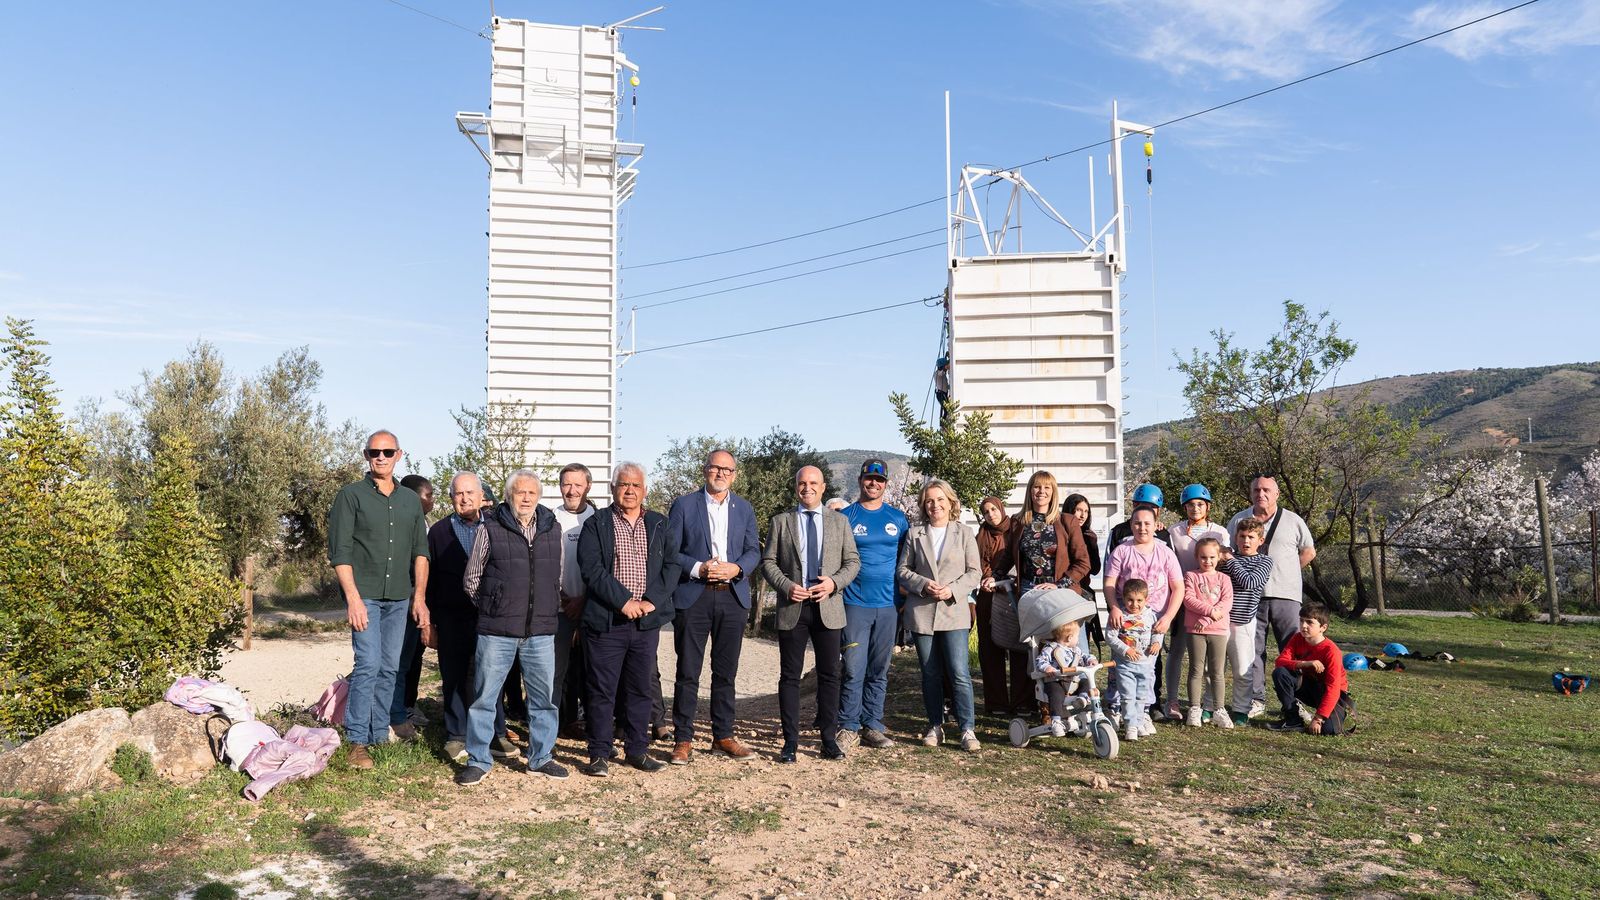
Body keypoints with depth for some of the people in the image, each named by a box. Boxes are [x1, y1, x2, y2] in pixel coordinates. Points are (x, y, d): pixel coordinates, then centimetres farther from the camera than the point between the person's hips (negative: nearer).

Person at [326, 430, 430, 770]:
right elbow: (339, 552, -6)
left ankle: (379, 734, 17)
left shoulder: (411, 500, 12)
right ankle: (357, 741, -3)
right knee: (368, 665, -11)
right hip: (365, 595, -4)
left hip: (399, 599, 4)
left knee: (390, 668, 7)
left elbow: (420, 551, 12)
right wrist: (353, 598, -13)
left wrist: (419, 596, 5)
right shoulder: (351, 495, -1)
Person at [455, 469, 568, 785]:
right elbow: (471, 580, 7)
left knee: (544, 697, 9)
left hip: (541, 632, 3)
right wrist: (491, 608, 9)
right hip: (496, 632, -3)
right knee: (484, 696, 4)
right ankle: (478, 761, 17)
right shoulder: (490, 528, -2)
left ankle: (541, 758, 23)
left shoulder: (552, 529, 9)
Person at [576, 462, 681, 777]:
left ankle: (637, 750, 22)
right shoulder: (596, 525, 2)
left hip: (647, 621, 3)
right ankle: (600, 754, 12)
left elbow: (671, 566, 4)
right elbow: (592, 569, -9)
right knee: (602, 690, 2)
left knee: (641, 689, 10)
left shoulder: (661, 526, 11)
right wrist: (624, 601, -16)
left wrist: (652, 601, -11)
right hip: (605, 621, -3)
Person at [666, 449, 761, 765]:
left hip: (733, 596, 3)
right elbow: (669, 551, -1)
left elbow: (754, 551, 9)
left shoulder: (744, 509, 12)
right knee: (688, 673, 0)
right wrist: (698, 568, -16)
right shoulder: (684, 505, 2)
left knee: (726, 673, 9)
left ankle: (723, 737, 19)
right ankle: (683, 739, 9)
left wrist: (736, 568, -11)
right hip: (693, 597, -3)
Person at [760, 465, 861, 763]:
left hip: (828, 606, 1)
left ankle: (829, 739, 14)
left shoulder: (839, 521, 10)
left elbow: (853, 561, 7)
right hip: (792, 607, -1)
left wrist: (835, 582, -11)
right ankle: (790, 741, 9)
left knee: (829, 675, 5)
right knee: (790, 676, 3)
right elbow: (768, 562, 5)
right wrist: (786, 586, -12)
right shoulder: (781, 521, 8)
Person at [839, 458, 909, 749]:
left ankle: (872, 726, 16)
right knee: (854, 669, -5)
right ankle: (849, 727, 4)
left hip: (889, 605, 3)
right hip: (855, 604, -3)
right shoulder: (845, 517, 3)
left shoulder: (898, 518, 10)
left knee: (879, 670, 8)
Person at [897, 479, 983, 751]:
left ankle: (968, 728, -1)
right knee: (930, 674, 8)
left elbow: (975, 572, 3)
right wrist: (924, 585, -11)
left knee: (959, 672, -9)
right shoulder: (914, 533, 7)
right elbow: (902, 570, 6)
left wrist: (953, 589, -12)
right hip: (921, 613, 2)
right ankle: (935, 726, 18)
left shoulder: (964, 533, 5)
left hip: (954, 611, -1)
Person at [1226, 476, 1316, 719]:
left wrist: (1284, 573, 7)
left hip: (1285, 594, -1)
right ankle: (1256, 699, 11)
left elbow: (1309, 552, 14)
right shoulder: (1238, 520, 8)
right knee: (1252, 649, 4)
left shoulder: (1293, 521, 5)